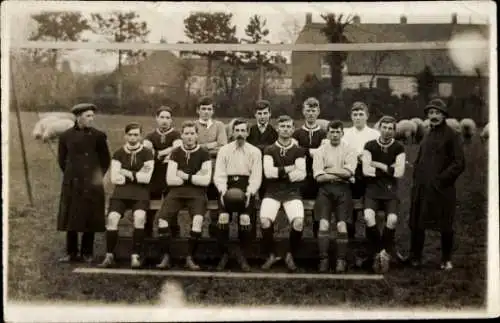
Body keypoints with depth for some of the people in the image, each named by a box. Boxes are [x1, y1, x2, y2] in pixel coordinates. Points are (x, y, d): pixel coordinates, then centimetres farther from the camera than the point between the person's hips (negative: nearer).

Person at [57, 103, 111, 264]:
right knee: (71, 219, 3)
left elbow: (106, 160, 9)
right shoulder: (66, 136, 2)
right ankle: (71, 253, 13)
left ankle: (87, 253, 13)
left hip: (91, 184, -1)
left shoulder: (98, 136, 0)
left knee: (90, 219, 2)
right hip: (72, 184, 1)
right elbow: (61, 160, 14)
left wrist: (98, 177, 9)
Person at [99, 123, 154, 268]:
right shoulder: (119, 153, 12)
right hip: (121, 192, 2)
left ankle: (135, 256, -22)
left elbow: (146, 178, -5)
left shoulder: (147, 153, 6)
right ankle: (109, 256, -14)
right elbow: (114, 178, 2)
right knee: (112, 218, -24)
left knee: (139, 217, -30)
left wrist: (127, 173, -2)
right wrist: (136, 177, -1)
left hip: (140, 193, -2)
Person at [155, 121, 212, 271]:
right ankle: (165, 257, -15)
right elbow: (170, 179, 1)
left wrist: (185, 176, -3)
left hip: (197, 193, -2)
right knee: (162, 218, -25)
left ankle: (190, 258, -17)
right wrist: (195, 178, -3)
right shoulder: (176, 153, 11)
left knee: (197, 220, -31)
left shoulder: (203, 153, 6)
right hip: (177, 191, 2)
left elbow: (206, 180, -3)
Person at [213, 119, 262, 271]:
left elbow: (256, 176, 2)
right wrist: (222, 190, -15)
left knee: (246, 219, -25)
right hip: (228, 186, 1)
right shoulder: (224, 150, 13)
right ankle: (224, 254, -5)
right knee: (223, 218, -25)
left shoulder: (255, 152, 11)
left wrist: (249, 192, -16)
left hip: (246, 188, 0)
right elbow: (219, 175, 4)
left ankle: (242, 255, -4)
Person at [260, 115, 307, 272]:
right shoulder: (269, 150, 10)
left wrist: (279, 172, -7)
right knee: (265, 220, -27)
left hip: (292, 192, 0)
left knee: (298, 222, -27)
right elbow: (268, 172, -6)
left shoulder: (299, 151, 10)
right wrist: (290, 168, -5)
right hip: (272, 192, 0)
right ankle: (271, 255, -3)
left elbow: (301, 175, -5)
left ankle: (290, 255, -1)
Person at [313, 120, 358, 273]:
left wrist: (328, 170, -3)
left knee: (342, 224, -14)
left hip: (343, 189, 0)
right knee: (323, 223, -16)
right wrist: (339, 175, -6)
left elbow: (349, 172, -6)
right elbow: (319, 177, -2)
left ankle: (341, 260, -8)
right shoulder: (321, 151, 9)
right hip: (325, 188, 0)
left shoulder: (349, 150, 8)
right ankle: (324, 259, -12)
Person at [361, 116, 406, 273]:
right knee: (369, 217, -28)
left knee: (392, 220, -27)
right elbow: (366, 170, -7)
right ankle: (381, 252, -6)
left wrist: (378, 165, -5)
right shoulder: (370, 146, 4)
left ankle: (380, 252, -2)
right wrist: (389, 169, -5)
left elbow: (399, 173, -7)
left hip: (390, 191, 0)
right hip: (372, 190, 0)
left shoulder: (399, 148, 5)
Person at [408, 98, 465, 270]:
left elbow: (459, 163, -10)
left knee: (445, 226, 4)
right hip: (422, 188, 6)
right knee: (417, 224, 8)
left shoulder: (451, 135, -5)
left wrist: (442, 179, -14)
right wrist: (417, 177, 10)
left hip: (442, 189, -6)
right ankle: (415, 258, 19)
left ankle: (446, 260, 17)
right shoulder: (427, 136, 15)